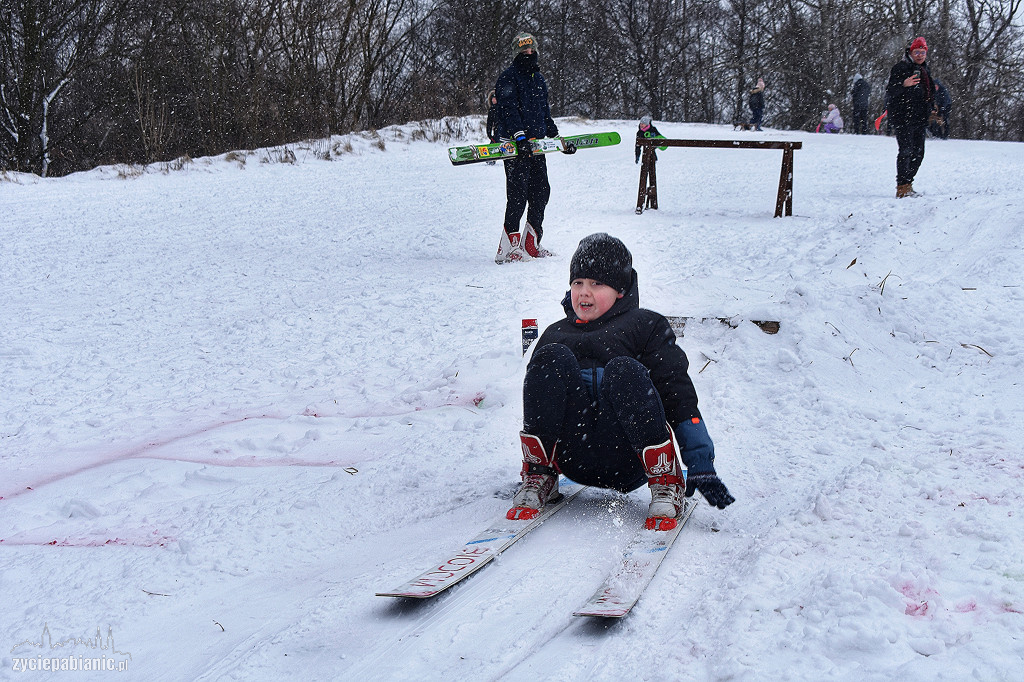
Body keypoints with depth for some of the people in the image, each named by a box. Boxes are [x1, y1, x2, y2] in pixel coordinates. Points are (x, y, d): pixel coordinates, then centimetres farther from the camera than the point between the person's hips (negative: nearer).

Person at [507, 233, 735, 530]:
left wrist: (702, 468, -8)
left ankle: (666, 483, -19)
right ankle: (539, 479, -16)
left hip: (627, 457, -2)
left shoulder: (646, 326, 11)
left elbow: (679, 395, 2)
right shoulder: (555, 334, 22)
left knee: (623, 370, -30)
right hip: (575, 459, 3)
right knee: (553, 358, -19)